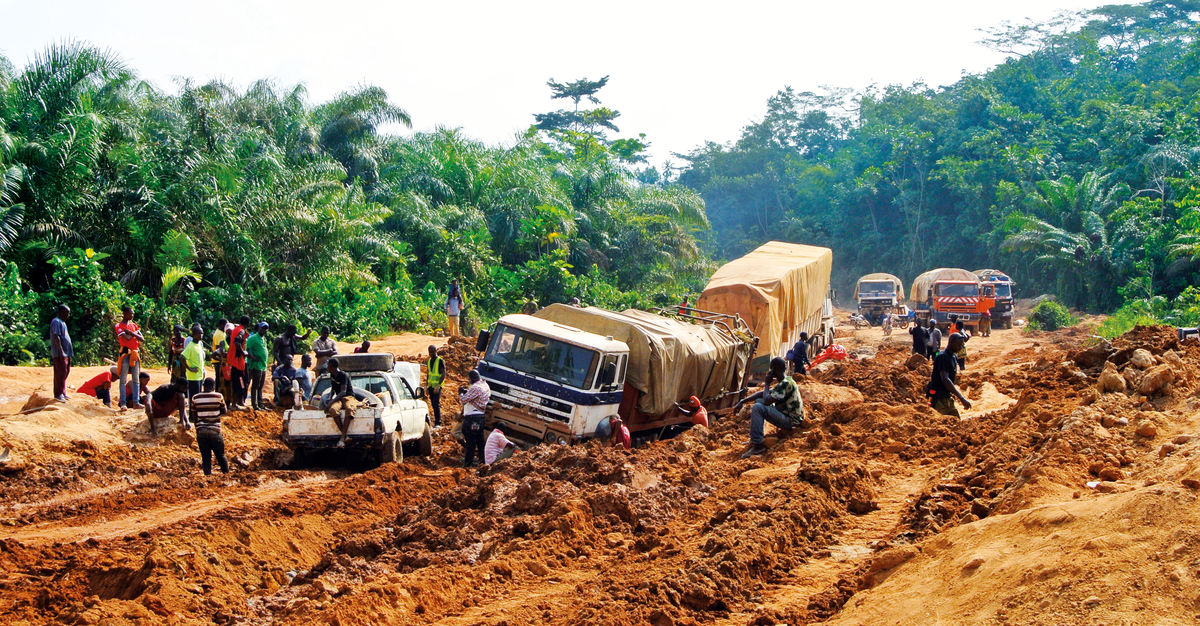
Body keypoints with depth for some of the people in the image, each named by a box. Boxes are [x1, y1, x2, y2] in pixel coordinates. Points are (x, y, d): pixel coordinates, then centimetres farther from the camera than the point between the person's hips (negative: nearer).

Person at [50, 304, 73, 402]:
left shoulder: (62, 322, 22)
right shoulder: (56, 322, -9)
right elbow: (56, 337, -18)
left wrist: (70, 353, 23)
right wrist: (61, 351, -23)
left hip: (66, 353, 10)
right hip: (59, 353, -10)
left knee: (65, 372, 11)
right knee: (60, 373, -10)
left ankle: (63, 393, 17)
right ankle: (58, 394, -8)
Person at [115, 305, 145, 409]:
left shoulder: (134, 325, 16)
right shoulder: (119, 325, -1)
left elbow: (142, 339, 5)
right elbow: (126, 338, -16)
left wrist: (131, 332, -7)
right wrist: (135, 333, 0)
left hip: (135, 354, 6)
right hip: (125, 353, -6)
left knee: (136, 379, 5)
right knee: (123, 380, -4)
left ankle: (135, 403, 8)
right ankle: (123, 403, -3)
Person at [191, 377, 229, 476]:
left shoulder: (195, 398, 2)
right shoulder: (218, 396, -5)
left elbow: (194, 416, 8)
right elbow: (223, 411, 8)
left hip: (201, 431, 2)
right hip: (215, 430, -2)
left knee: (205, 457, 8)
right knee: (220, 455, 12)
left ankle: (208, 474, 6)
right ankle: (226, 474, 21)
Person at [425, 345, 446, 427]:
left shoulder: (440, 361, -7)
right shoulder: (429, 361, 13)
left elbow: (443, 375, -11)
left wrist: (438, 386, -20)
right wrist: (426, 387, 14)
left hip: (437, 386, -7)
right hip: (430, 386, 7)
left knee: (436, 404, -13)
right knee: (433, 405, 6)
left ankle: (438, 423, -14)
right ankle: (436, 422, 11)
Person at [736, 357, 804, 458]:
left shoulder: (786, 383, -20)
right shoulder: (783, 382, 12)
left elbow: (767, 400, -24)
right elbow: (762, 394, 15)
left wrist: (767, 383, -8)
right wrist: (742, 401, 9)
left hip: (791, 422, -10)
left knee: (758, 407, -23)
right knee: (759, 401, 16)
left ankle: (757, 445, -23)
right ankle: (755, 439, 12)